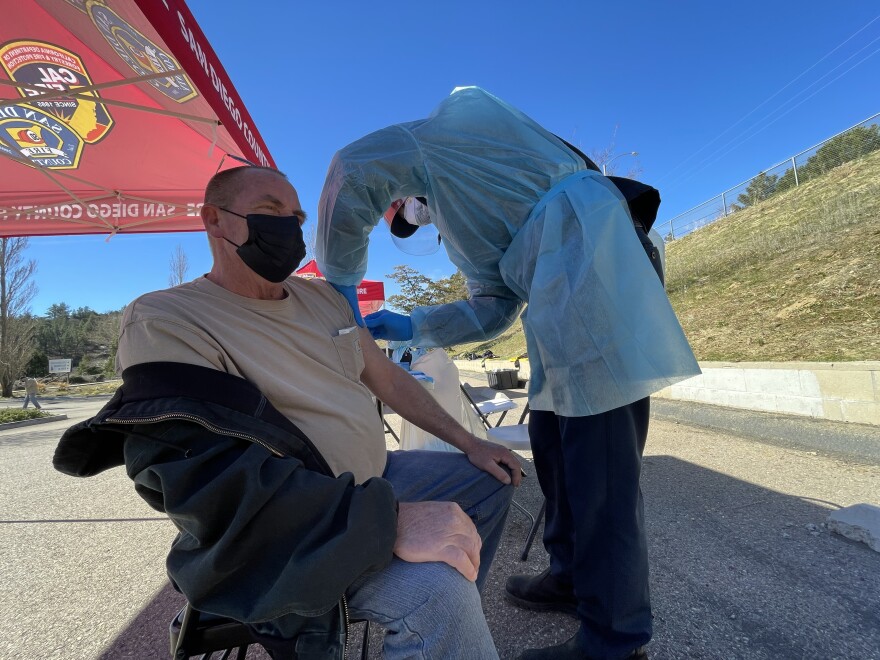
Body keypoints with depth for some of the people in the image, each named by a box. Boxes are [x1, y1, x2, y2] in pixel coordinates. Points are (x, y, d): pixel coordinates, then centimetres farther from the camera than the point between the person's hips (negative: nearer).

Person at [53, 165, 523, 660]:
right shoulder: (164, 318, -13)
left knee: (489, 479, 14)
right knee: (435, 586, -31)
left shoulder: (324, 297, 10)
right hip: (288, 529, -8)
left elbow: (390, 379, 15)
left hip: (376, 480, 9)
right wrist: (390, 518, -34)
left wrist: (468, 442, 10)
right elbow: (213, 481, -26)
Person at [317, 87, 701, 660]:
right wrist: (412, 327, 15)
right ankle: (573, 575, 31)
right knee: (552, 439, 15)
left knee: (598, 465, -7)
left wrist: (340, 283, 6)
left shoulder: (445, 135, 13)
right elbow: (494, 308, 20)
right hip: (567, 295, 10)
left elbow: (355, 172, -2)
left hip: (584, 250, -10)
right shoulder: (466, 221, 32)